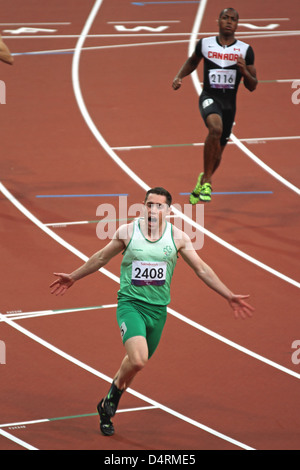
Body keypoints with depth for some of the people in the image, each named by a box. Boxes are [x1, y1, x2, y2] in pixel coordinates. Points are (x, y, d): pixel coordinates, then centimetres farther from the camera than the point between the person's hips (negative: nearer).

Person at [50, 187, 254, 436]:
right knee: (138, 360, -24)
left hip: (158, 309, 3)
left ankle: (107, 408, 32)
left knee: (135, 362, 10)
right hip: (130, 303, -3)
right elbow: (101, 258, 11)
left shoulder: (178, 237, -1)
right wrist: (73, 277, 19)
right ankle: (114, 394, 6)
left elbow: (202, 269, 6)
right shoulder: (127, 231, -4)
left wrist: (230, 296, 4)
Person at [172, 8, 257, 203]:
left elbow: (252, 86, 4)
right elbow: (193, 61, 24)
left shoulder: (245, 50, 1)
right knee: (216, 128, -34)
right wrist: (179, 77, 7)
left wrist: (244, 71, -16)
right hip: (209, 97, -3)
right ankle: (206, 181, -27)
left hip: (230, 103, 3)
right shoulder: (205, 44, 1)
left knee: (218, 151, 12)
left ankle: (201, 184, 41)